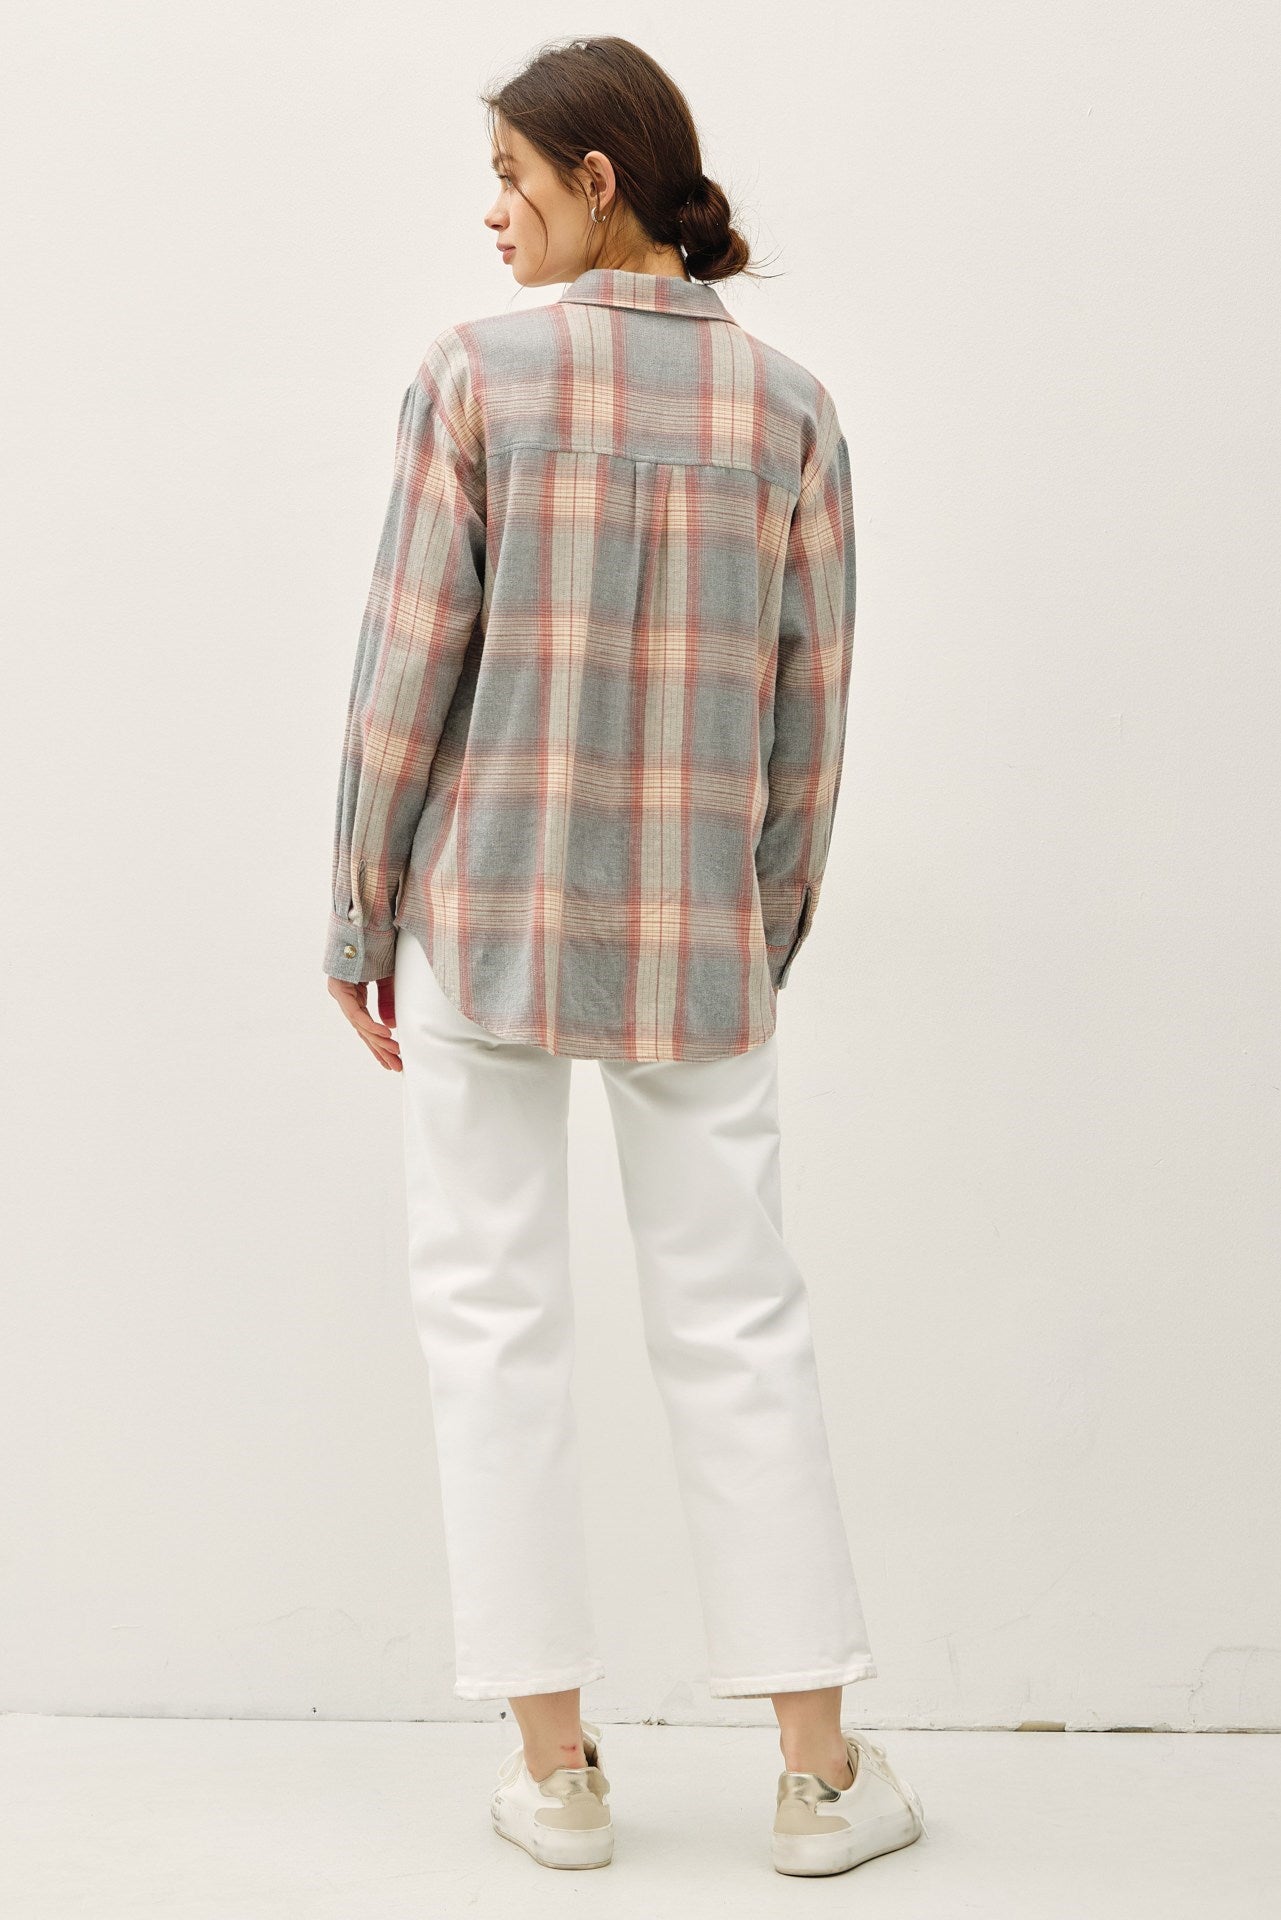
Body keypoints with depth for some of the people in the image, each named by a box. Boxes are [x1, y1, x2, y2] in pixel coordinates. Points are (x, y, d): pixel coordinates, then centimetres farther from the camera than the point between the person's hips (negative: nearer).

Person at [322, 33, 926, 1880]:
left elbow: (409, 674, -9)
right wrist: (768, 940, 14)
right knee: (736, 1325, 10)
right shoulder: (789, 409, 0)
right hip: (697, 943, 2)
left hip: (484, 925, -2)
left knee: (496, 1322, 8)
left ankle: (556, 1764, 13)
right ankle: (821, 1765, 16)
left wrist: (358, 923, 1)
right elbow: (809, 715, 3)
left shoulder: (476, 376, -9)